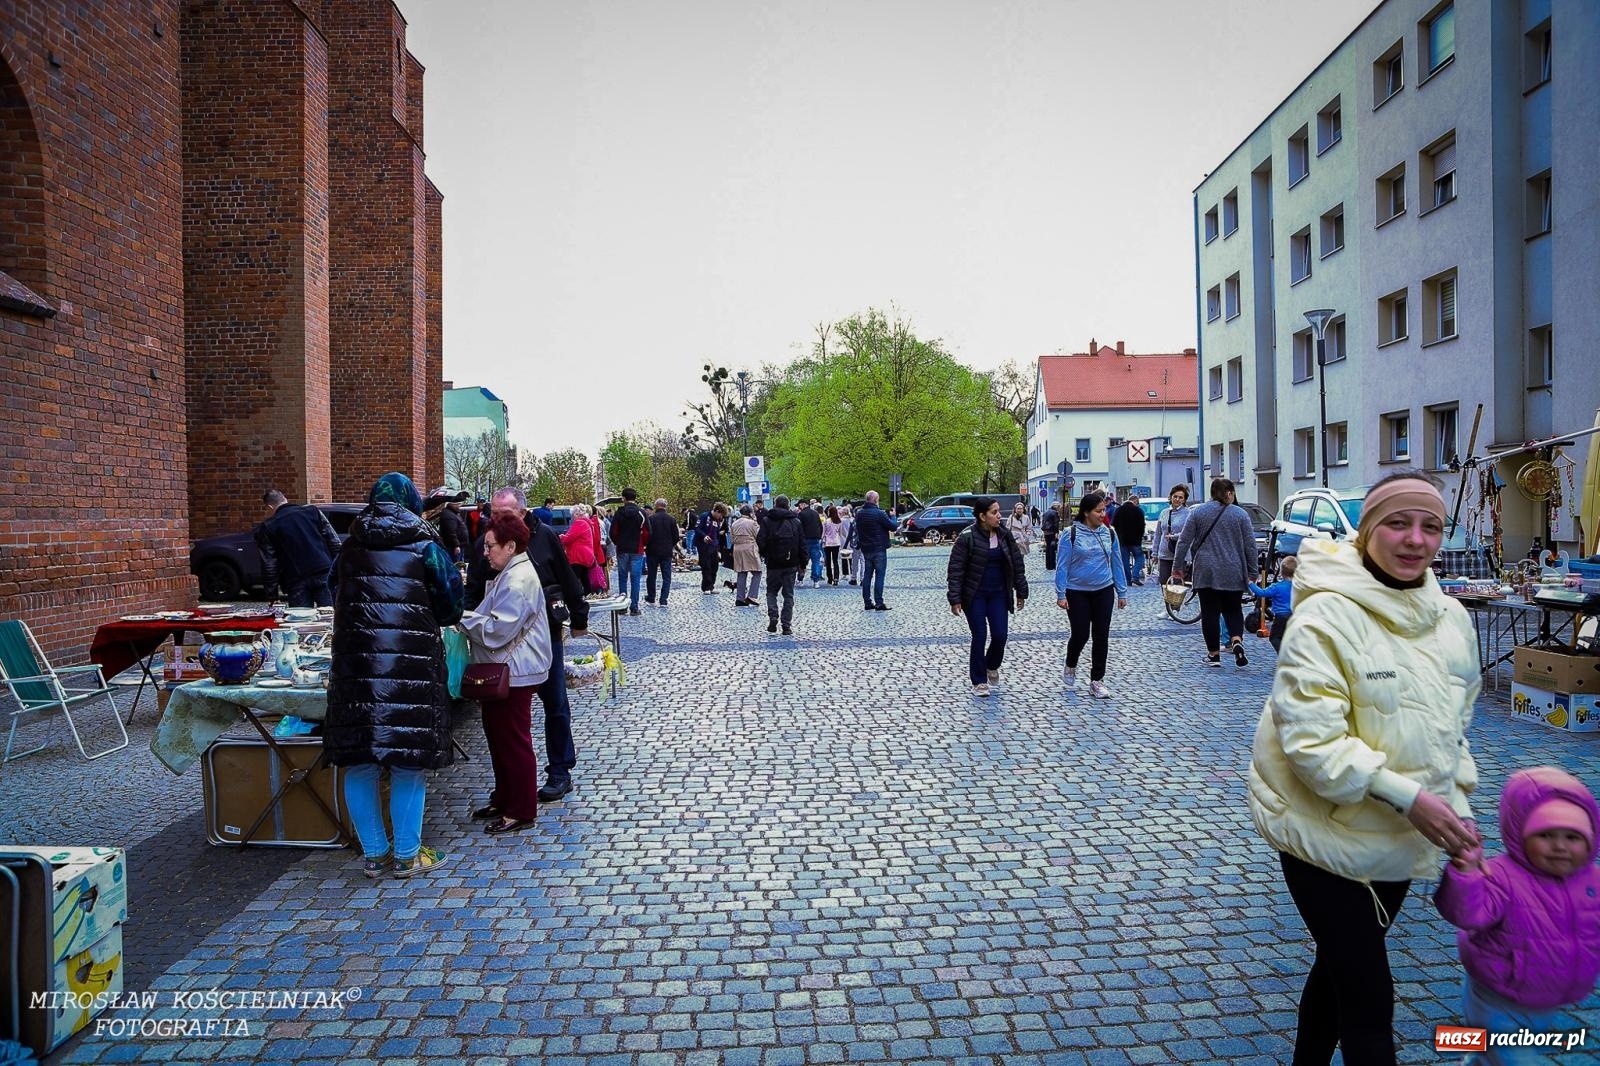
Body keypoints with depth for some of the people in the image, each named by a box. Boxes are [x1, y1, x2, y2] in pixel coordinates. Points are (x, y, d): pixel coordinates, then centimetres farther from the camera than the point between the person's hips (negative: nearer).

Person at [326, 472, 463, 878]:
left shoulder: (350, 549, 9)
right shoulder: (426, 549, -1)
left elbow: (340, 601, 19)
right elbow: (450, 609, 2)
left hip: (354, 662, 3)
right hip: (411, 665, -3)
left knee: (359, 762, 11)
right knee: (409, 761, 6)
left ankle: (374, 854, 20)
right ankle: (406, 855, 14)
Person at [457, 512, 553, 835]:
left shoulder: (518, 581, -21)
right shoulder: (509, 574, 14)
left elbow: (496, 630, -25)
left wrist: (462, 618, -14)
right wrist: (469, 617, 5)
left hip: (513, 675, -11)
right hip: (502, 672, 11)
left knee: (514, 742, -1)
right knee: (497, 736, 19)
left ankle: (521, 812, 10)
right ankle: (503, 798, 33)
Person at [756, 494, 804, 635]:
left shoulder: (767, 521, -4)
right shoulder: (796, 522, 2)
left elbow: (760, 541, -11)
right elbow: (802, 545, 1)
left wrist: (765, 555, 8)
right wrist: (802, 565, 6)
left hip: (773, 564, -1)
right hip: (791, 564, 1)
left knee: (771, 592, 16)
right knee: (788, 595, 7)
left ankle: (773, 617, -6)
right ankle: (787, 626, 4)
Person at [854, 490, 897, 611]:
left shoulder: (859, 514, 6)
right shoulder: (879, 513, -16)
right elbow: (893, 527, -12)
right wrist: (893, 517, 6)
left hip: (865, 549, 6)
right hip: (879, 549, -6)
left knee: (867, 575, 10)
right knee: (879, 576, -4)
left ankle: (867, 602, 11)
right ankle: (879, 603, -8)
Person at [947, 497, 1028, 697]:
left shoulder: (1004, 535, 1)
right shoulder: (967, 537, -13)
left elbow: (1017, 564, 9)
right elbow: (955, 569, -11)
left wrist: (1021, 592, 9)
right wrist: (955, 599, -15)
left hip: (999, 594, 4)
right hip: (975, 596, -4)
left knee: (1000, 636, 1)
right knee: (979, 637, -2)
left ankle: (992, 666, 33)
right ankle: (979, 681, 12)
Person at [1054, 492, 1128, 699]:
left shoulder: (1109, 533, 2)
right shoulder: (1071, 534, -10)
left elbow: (1116, 563, 8)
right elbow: (1062, 566, -8)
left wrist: (1122, 592, 7)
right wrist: (1061, 594, -12)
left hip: (1104, 591, 4)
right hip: (1077, 593, -4)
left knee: (1101, 636, 4)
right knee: (1081, 635, -3)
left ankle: (1097, 680, 15)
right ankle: (1070, 668, 27)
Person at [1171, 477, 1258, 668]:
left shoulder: (1198, 512, 2)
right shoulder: (1240, 514, 2)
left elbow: (1184, 541, -1)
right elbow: (1250, 546, 1)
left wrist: (1177, 566, 4)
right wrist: (1251, 573, 7)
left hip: (1205, 572, 0)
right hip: (1233, 574, 0)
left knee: (1210, 611, 5)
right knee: (1233, 609, 13)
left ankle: (1213, 654, 8)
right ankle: (1237, 641, -11)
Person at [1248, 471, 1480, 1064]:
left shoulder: (1451, 618, 3)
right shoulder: (1326, 615, -20)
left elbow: (1454, 725, 15)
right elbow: (1311, 736, -25)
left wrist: (1455, 806, 10)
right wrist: (1408, 796, -27)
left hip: (1402, 838, 7)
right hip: (1325, 833, -7)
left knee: (1341, 969, 24)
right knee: (1368, 1000, 0)